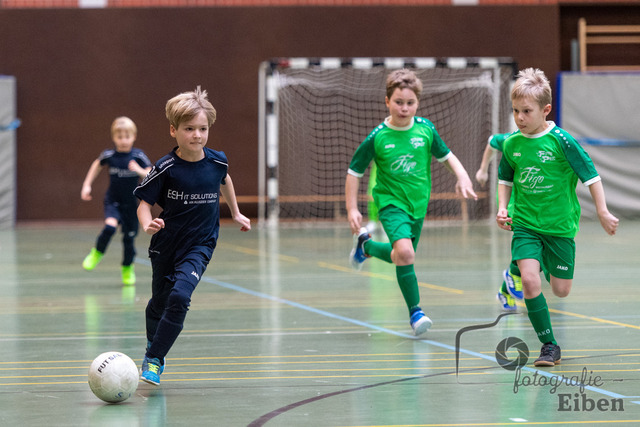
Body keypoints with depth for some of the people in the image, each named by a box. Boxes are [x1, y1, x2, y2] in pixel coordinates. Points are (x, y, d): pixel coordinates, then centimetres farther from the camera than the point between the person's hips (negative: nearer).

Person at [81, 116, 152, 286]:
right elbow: (97, 165, 13)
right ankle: (97, 253, -3)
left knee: (129, 238, 8)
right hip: (112, 202, -1)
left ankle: (128, 269, 33)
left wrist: (139, 171, -32)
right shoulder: (109, 155, -9)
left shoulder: (138, 156, -12)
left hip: (131, 204, 1)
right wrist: (87, 185, 9)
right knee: (110, 226, -28)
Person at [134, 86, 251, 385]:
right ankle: (153, 345, 46)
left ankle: (154, 360, -15)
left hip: (199, 245, 0)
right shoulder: (166, 168, -14)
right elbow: (144, 203, -10)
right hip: (165, 245, 0)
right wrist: (148, 224, -31)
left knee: (180, 296, -22)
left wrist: (235, 213, 29)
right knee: (159, 303, 15)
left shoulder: (217, 161, -5)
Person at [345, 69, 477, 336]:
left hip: (418, 203, 4)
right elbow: (354, 172, -2)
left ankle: (366, 245, 45)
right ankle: (415, 311, -10)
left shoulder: (425, 129, -5)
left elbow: (446, 156, 10)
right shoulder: (377, 137, -12)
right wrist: (352, 209, -7)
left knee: (402, 256, 15)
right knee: (405, 254, -25)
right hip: (391, 202, -4)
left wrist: (463, 179, -7)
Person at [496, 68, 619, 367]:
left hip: (559, 224, -2)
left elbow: (590, 174, -9)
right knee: (530, 281, -17)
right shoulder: (511, 144, -3)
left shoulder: (561, 140, -15)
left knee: (561, 291, 5)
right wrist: (503, 208, 3)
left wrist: (603, 212, -9)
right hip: (525, 223, 2)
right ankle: (549, 345, -5)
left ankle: (550, 264, 43)